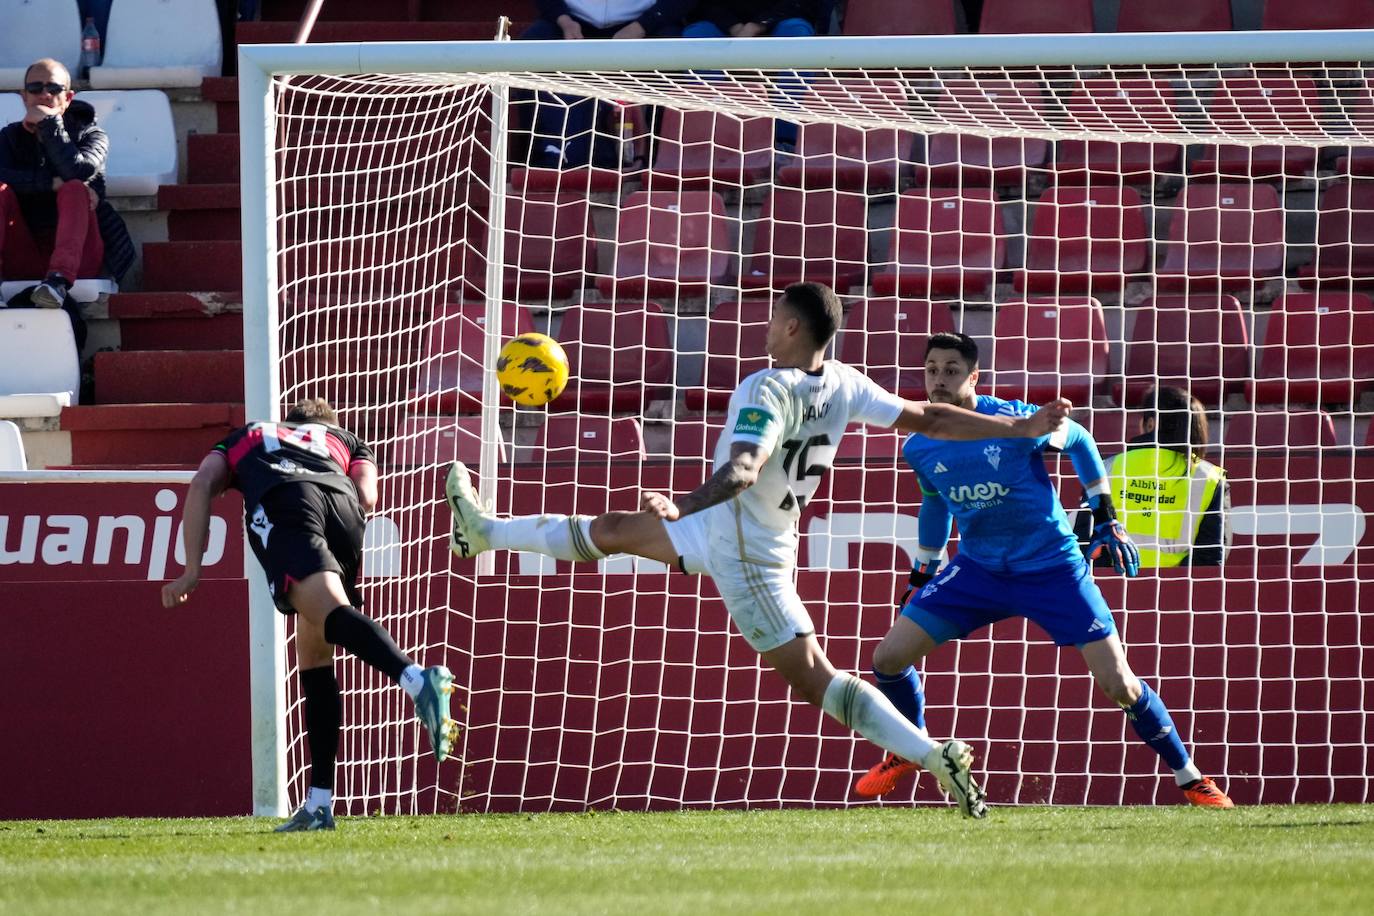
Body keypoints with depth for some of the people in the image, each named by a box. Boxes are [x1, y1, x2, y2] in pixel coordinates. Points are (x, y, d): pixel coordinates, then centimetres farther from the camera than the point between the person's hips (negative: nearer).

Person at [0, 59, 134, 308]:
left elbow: (78, 170, -17)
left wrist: (50, 123, -11)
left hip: (77, 257, -2)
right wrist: (52, 184, -20)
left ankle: (59, 280, -51)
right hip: (24, 258, 2)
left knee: (74, 190, -27)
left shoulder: (89, 135, 7)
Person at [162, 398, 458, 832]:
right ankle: (319, 804, 9)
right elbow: (366, 496, 18)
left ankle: (418, 680, -57)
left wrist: (192, 570, 16)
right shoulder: (348, 441, 41)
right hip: (341, 502, 3)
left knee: (332, 614, -27)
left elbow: (202, 485, 20)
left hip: (278, 504, -3)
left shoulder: (245, 438, 40)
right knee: (314, 654, 14)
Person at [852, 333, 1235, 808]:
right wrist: (921, 577, 23)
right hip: (978, 569, 4)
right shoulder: (919, 449, -5)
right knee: (889, 657, -5)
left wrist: (1106, 518, -2)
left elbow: (1079, 440, 1)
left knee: (1118, 684, -10)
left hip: (1050, 566, -4)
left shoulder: (1017, 421, -19)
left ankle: (1189, 777, 7)